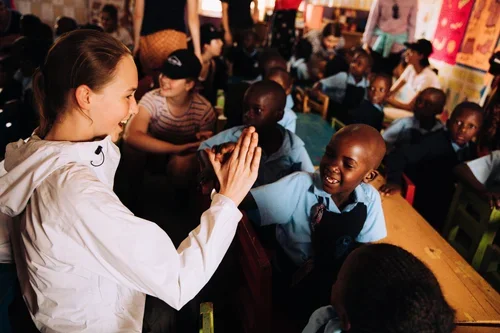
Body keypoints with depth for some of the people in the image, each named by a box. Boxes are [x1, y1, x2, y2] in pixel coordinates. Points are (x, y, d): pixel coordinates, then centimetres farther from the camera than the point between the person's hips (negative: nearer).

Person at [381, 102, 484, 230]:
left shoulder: (472, 149, -3)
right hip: (420, 207, -5)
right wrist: (394, 181, -47)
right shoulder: (435, 142, -21)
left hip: (445, 211, 5)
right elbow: (398, 156, -32)